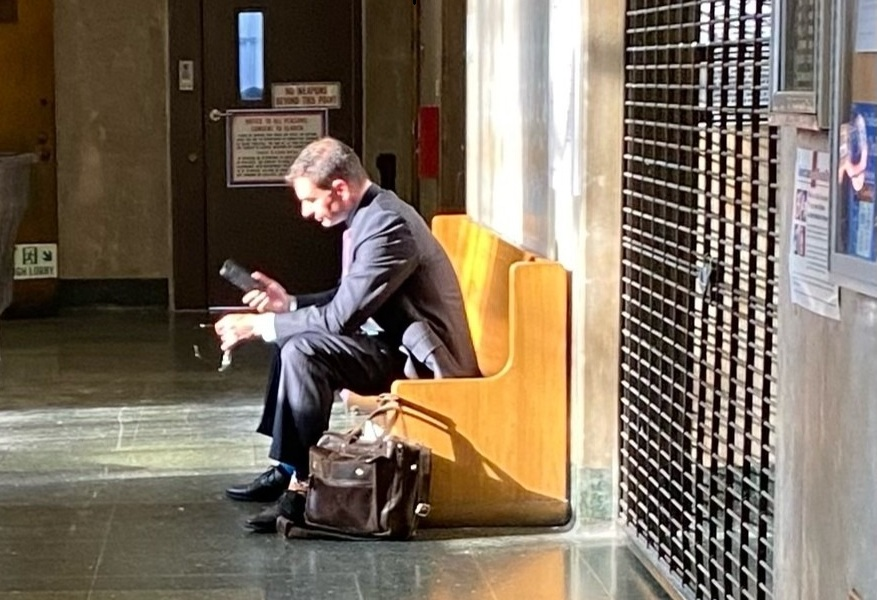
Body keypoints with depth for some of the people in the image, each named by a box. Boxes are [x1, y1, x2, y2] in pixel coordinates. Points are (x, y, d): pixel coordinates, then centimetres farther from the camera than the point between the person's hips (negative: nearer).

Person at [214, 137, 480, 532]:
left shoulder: (386, 224, -22)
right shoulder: (368, 215, 8)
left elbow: (341, 318, -25)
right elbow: (347, 299, 17)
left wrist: (260, 325, -17)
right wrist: (289, 303, 3)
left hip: (423, 358, -11)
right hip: (397, 341, 11)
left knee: (303, 350, -24)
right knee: (290, 337, 13)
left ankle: (303, 482, -16)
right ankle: (285, 466, 13)